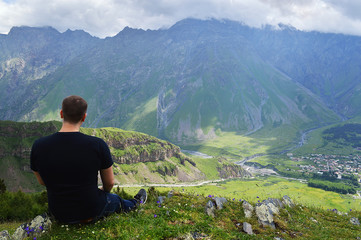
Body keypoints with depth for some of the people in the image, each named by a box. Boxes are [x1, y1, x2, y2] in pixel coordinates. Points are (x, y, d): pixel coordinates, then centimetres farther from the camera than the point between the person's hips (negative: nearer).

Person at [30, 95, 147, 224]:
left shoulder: (38, 146, -17)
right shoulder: (98, 145, -23)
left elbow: (42, 181, 2)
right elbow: (109, 183, -9)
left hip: (58, 213, 2)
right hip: (91, 213, -2)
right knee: (115, 199, 33)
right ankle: (134, 204, 65)